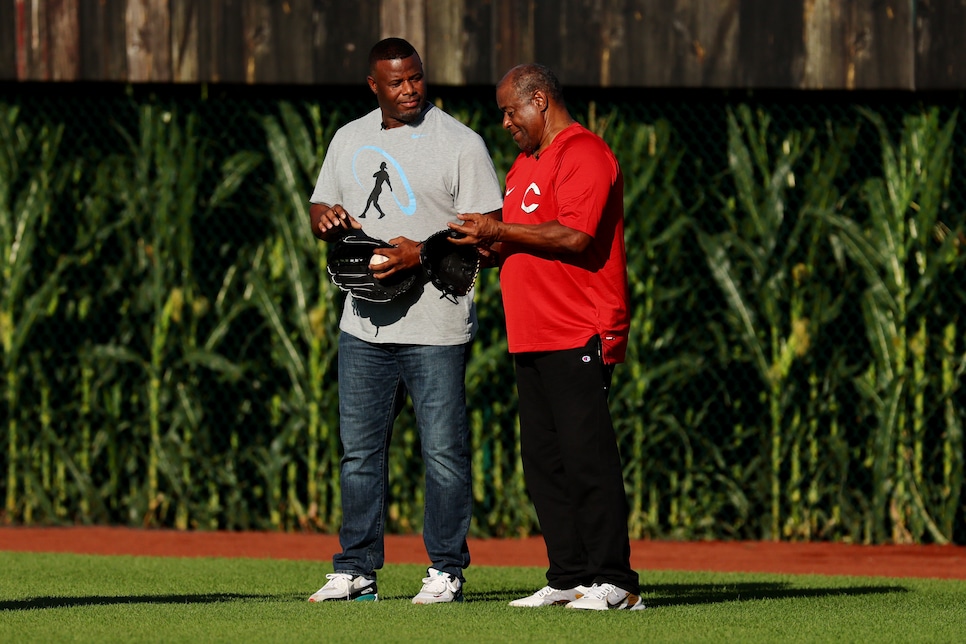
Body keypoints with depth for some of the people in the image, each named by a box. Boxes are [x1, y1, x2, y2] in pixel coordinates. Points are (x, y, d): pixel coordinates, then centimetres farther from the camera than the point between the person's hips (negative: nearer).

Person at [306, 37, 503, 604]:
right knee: (360, 450, 7)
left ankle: (447, 569, 4)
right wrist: (327, 218, -4)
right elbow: (321, 211, 20)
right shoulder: (349, 140, 13)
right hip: (364, 324, 5)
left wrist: (421, 252, -19)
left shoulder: (460, 143, -3)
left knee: (444, 451, -3)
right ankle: (356, 570, 13)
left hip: (437, 328, -5)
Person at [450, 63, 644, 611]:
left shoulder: (583, 154, -9)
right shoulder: (526, 163, 23)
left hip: (579, 338, -10)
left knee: (586, 458, -12)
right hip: (533, 339, 10)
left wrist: (500, 231, -13)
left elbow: (574, 236, -21)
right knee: (543, 461, 8)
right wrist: (487, 243, 8)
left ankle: (615, 583, -12)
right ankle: (570, 579, 11)